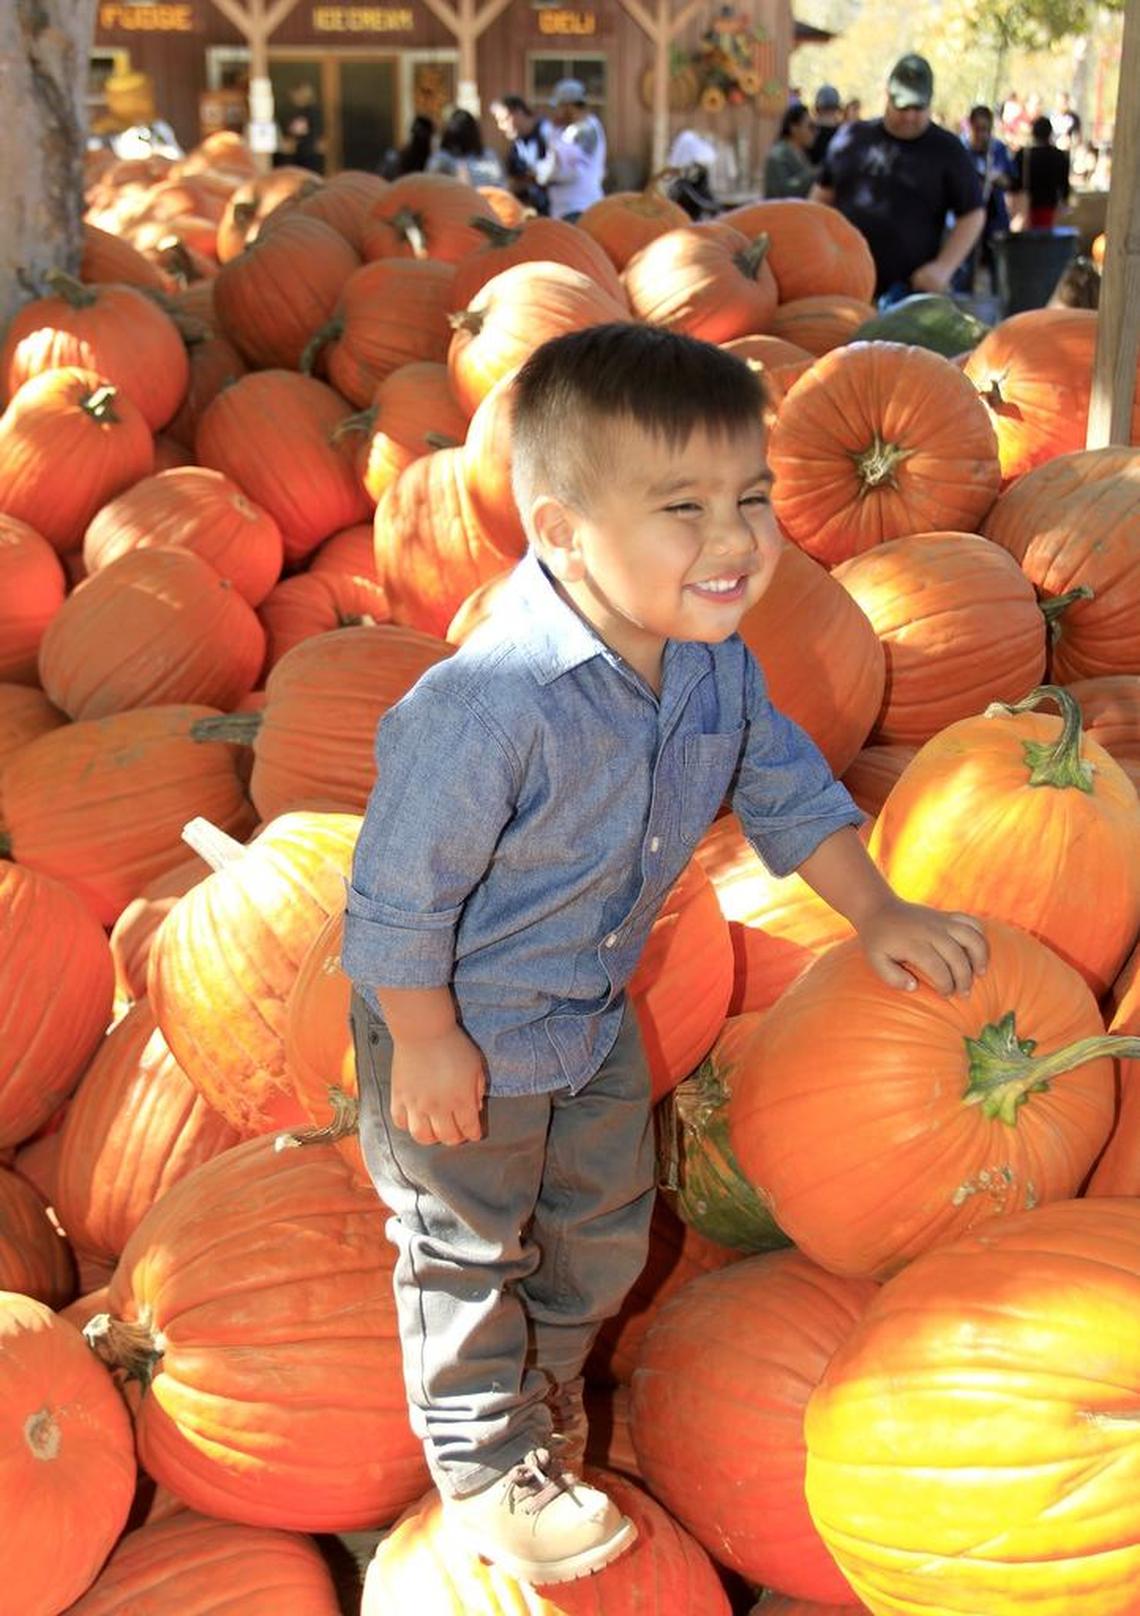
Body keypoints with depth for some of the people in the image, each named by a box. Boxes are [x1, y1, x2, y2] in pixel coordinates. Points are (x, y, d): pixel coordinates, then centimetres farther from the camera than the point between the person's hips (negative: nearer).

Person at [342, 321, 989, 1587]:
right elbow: (398, 891, -29)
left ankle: (545, 1376, 54)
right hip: (463, 1028, -7)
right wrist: (426, 1043, -20)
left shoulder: (715, 662, -14)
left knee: (603, 1228, 25)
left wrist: (875, 913, 3)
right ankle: (488, 1465, 38)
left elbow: (785, 783, 4)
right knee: (469, 1254, 14)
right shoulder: (490, 702, -39)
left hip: (597, 1015, 7)